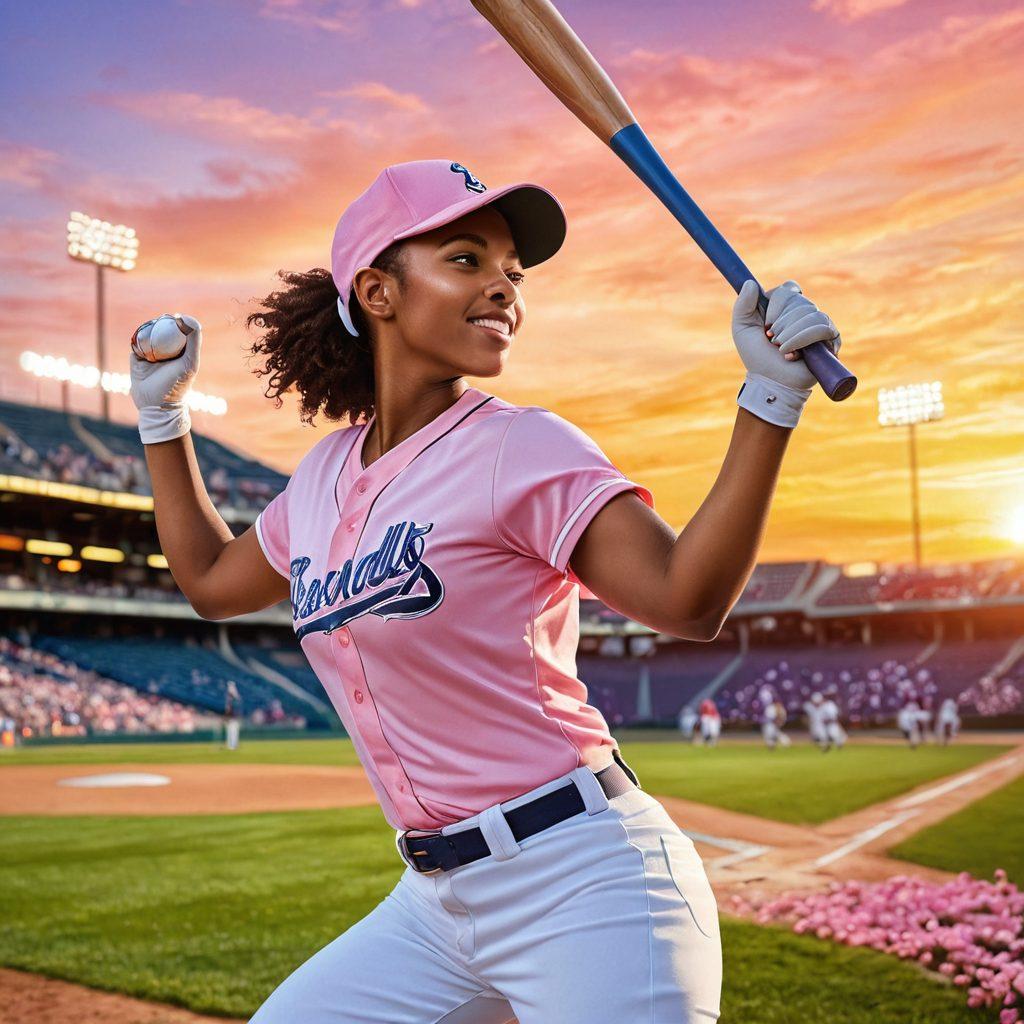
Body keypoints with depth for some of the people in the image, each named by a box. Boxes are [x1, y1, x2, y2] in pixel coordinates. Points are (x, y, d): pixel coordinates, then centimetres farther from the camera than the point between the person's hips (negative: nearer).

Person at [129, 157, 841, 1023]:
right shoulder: (328, 472, 7)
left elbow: (686, 599, -24)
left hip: (586, 888, -6)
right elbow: (212, 583, 23)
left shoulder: (522, 448, -12)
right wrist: (161, 414, 23)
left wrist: (770, 398, -31)